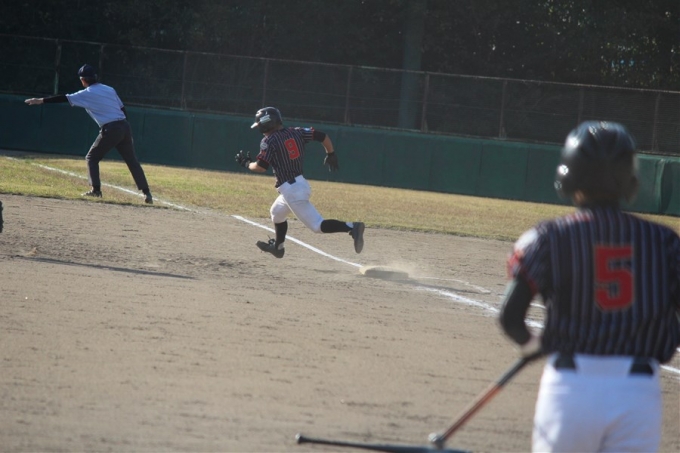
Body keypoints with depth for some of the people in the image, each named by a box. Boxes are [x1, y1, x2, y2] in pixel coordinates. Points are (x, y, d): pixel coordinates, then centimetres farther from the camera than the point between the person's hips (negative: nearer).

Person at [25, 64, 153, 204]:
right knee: (132, 160, 9)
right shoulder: (110, 90, 17)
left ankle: (96, 189, 0)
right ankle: (146, 193, 2)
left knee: (92, 158, 11)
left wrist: (41, 101, 4)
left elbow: (64, 98, -1)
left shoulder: (86, 94, 0)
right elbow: (123, 109, 16)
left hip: (110, 130, -5)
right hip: (125, 127, 6)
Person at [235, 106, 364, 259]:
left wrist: (247, 163, 5)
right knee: (277, 213, 32)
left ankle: (351, 228, -29)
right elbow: (323, 136, 6)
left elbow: (261, 167, -15)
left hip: (290, 189, -9)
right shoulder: (296, 133, 9)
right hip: (302, 183, 9)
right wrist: (331, 155, 20)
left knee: (317, 225, -11)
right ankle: (278, 247, 48)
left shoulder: (269, 141, -10)